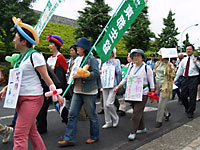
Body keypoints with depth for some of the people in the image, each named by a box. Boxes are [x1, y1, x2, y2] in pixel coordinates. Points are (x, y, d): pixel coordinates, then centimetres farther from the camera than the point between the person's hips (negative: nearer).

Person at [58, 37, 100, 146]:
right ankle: (69, 139, 9)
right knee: (72, 114, 3)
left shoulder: (91, 59, -9)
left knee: (91, 115, 7)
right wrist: (73, 76, 11)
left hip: (89, 92, -7)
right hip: (77, 91, 8)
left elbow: (96, 73, -20)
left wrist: (81, 75, -23)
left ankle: (94, 136, 25)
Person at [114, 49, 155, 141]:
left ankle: (133, 132, -5)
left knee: (137, 112, -9)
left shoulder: (147, 68, -2)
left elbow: (151, 81, -1)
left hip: (142, 93, -5)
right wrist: (118, 87, 10)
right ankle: (142, 128, 27)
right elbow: (125, 79, 18)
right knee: (138, 111, 12)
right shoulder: (131, 68, 12)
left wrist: (152, 92, -4)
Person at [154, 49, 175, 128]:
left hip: (165, 86, -6)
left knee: (161, 104, -6)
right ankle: (167, 113, 41)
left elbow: (172, 75, -9)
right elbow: (154, 73, 18)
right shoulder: (157, 63, 11)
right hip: (157, 85, 6)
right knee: (161, 102, 16)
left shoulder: (169, 65, -7)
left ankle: (159, 121, 4)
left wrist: (170, 67, -21)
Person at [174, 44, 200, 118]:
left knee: (192, 96, 0)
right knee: (183, 95, 8)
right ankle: (187, 107, 35)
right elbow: (180, 70, 16)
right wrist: (176, 79, 14)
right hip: (185, 79, 5)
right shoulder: (184, 60, 12)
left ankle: (190, 112, 14)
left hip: (193, 79, -4)